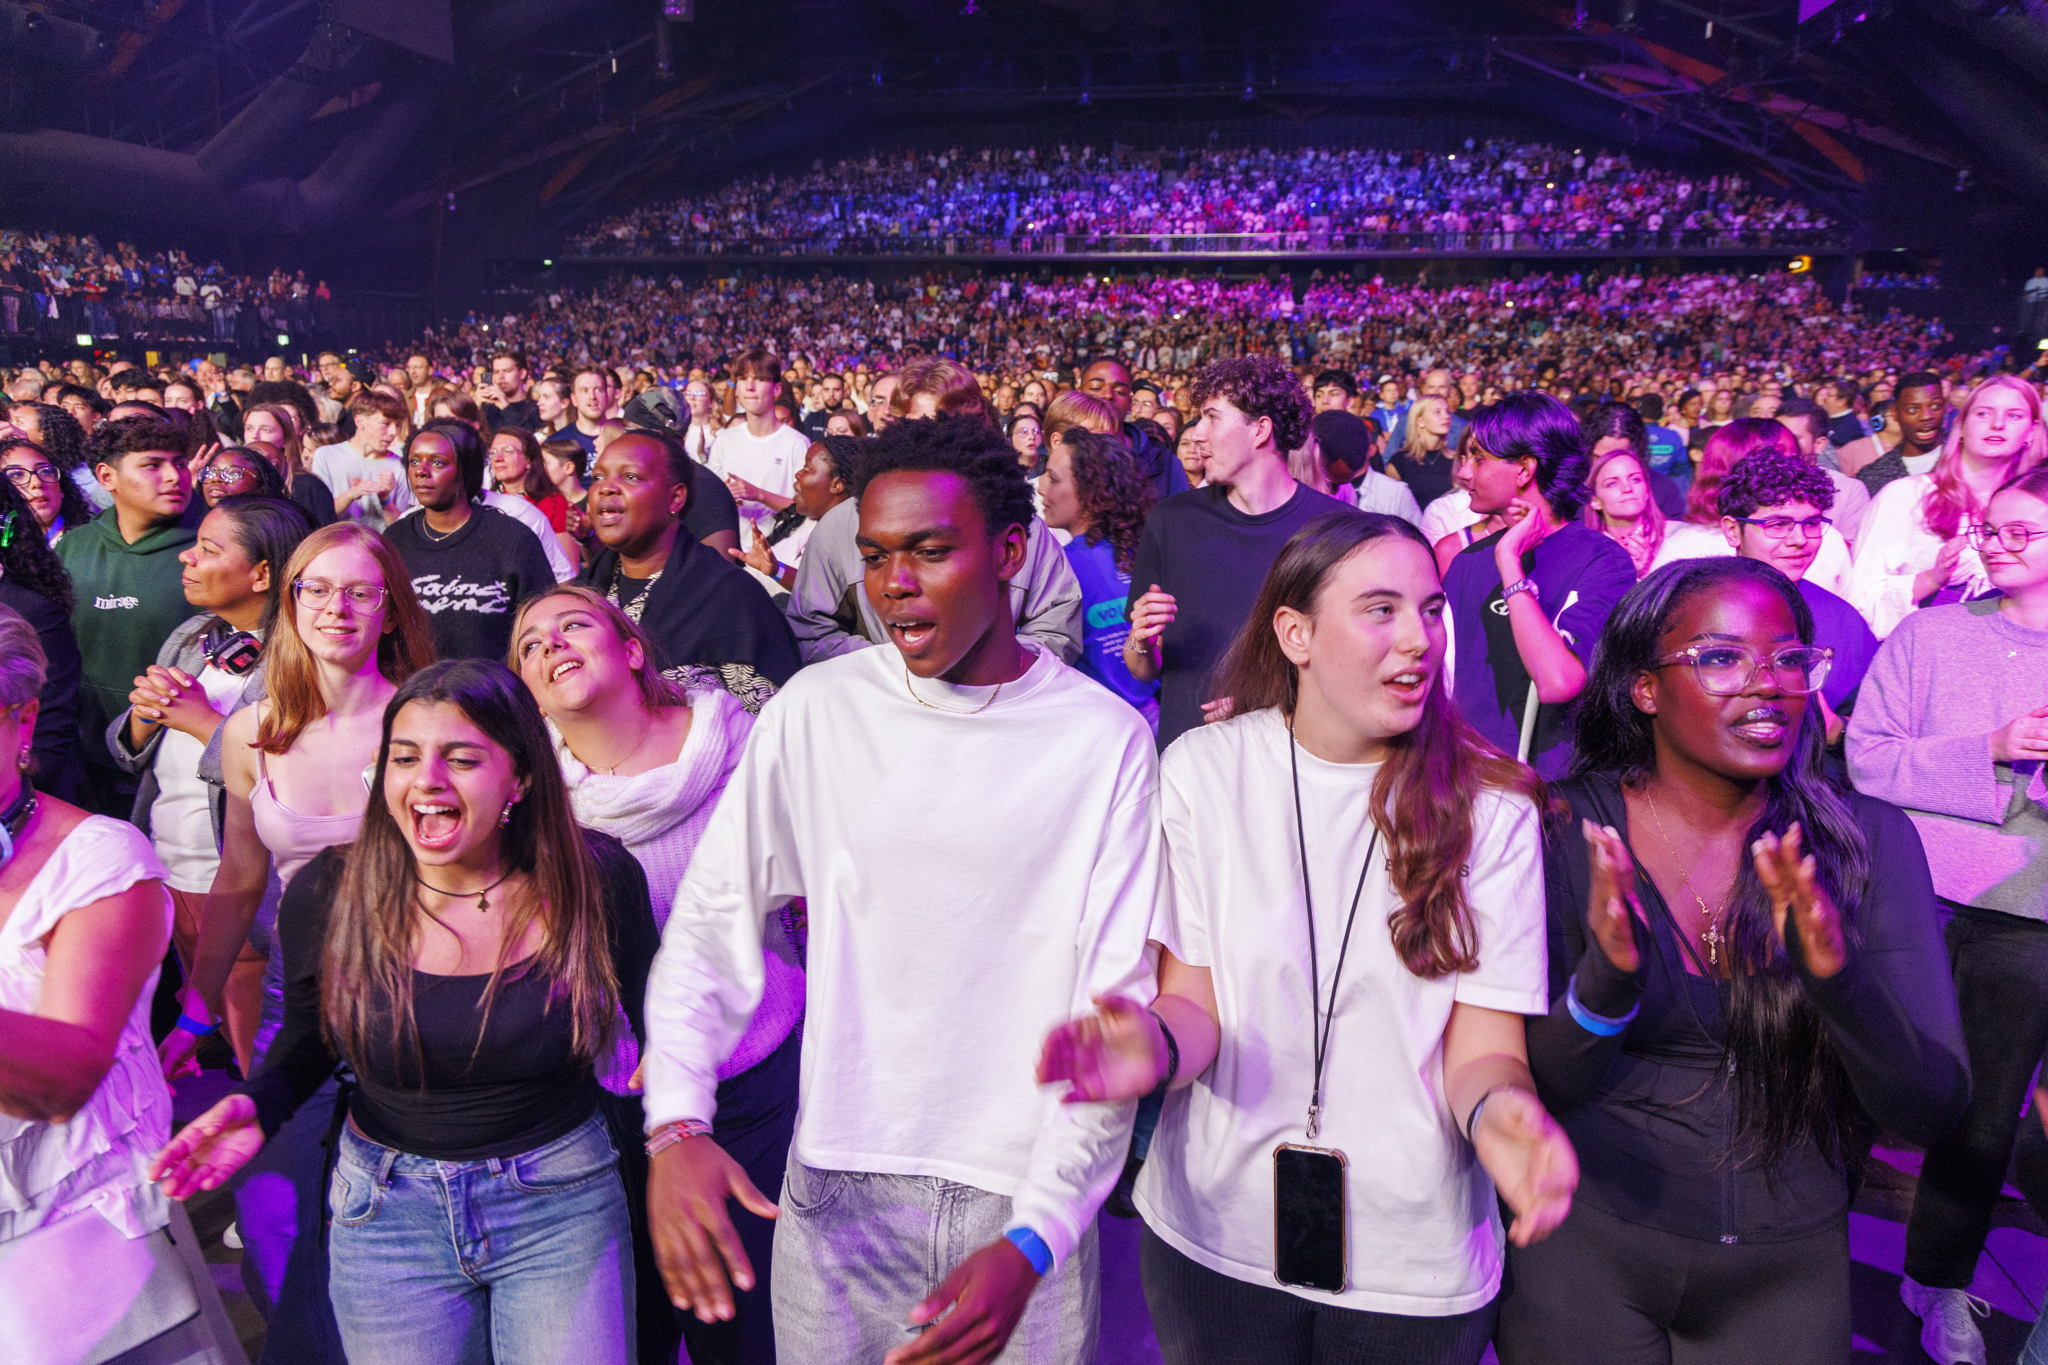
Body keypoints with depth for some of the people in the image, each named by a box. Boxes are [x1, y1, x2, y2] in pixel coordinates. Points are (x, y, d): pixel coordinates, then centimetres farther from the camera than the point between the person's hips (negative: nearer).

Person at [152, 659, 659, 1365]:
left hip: (563, 1201, -1)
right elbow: (306, 1044, 6)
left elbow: (657, 1023, 1)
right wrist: (256, 1108, -13)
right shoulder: (327, 894, -10)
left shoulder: (596, 878, -12)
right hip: (388, 1209, 1)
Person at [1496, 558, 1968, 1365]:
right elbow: (1531, 1088, -11)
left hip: (1788, 1264, 2)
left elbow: (1931, 1111, -9)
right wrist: (1605, 978, -30)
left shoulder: (1871, 839, -6)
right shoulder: (1567, 830, -12)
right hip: (1587, 1245, -2)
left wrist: (1839, 972, -27)